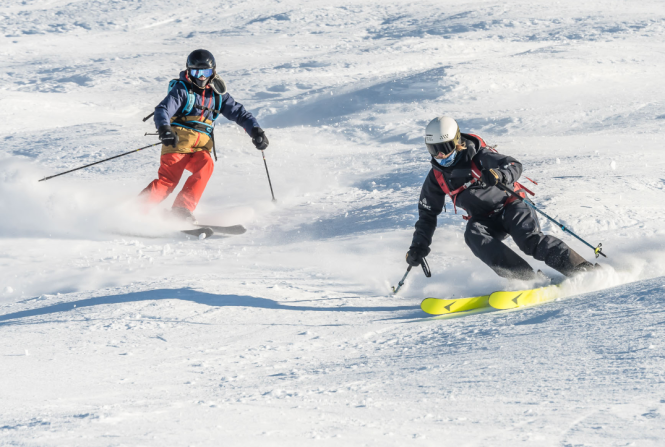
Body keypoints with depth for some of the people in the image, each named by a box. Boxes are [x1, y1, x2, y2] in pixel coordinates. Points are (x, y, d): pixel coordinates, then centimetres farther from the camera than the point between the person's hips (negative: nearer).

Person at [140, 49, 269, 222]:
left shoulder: (218, 94, 15)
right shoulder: (182, 89, 1)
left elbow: (238, 112, 19)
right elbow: (162, 110, -12)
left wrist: (255, 130, 2)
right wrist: (164, 130, -32)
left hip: (201, 147, 4)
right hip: (177, 143, -4)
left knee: (205, 166, -28)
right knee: (168, 180, -20)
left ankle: (182, 209, -29)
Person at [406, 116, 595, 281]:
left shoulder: (478, 155, -14)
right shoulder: (436, 177, 1)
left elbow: (514, 166, -23)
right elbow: (428, 213, 11)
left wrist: (499, 175, -45)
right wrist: (418, 246, 4)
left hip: (509, 206, -4)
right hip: (484, 219, 4)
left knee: (530, 240, -29)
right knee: (474, 235, -29)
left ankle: (583, 270, -27)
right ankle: (527, 279, -36)